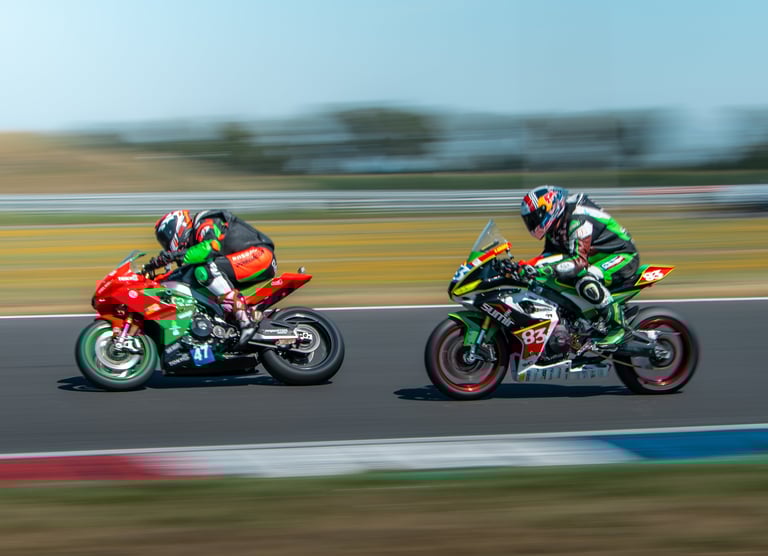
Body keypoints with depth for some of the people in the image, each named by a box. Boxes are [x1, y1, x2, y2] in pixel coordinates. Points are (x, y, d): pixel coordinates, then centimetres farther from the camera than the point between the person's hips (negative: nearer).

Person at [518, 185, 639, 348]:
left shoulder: (578, 221, -27)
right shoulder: (556, 226, 4)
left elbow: (580, 260, -36)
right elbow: (549, 254, 12)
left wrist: (545, 269, -45)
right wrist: (525, 267, -5)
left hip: (622, 255, -11)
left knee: (585, 281, -37)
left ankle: (617, 325, -24)